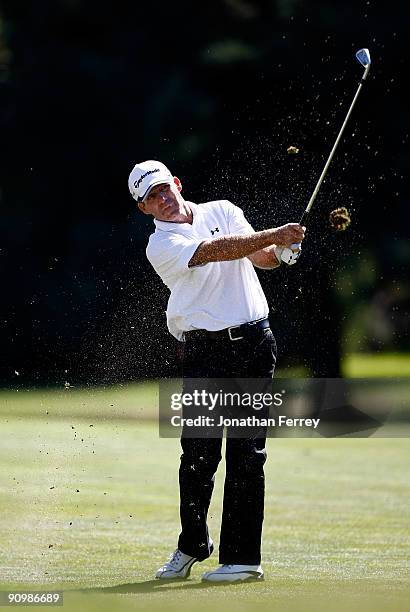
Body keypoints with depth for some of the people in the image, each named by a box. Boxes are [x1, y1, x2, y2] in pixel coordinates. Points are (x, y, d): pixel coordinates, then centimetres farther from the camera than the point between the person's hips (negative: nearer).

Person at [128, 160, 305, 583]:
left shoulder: (223, 211, 12)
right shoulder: (160, 246, -1)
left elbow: (261, 256, -1)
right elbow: (216, 250, -18)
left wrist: (282, 251, -24)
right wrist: (272, 235, -26)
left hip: (254, 342, 1)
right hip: (204, 350, -1)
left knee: (246, 454, -4)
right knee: (199, 453, -4)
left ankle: (242, 557, -3)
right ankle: (192, 545, 18)